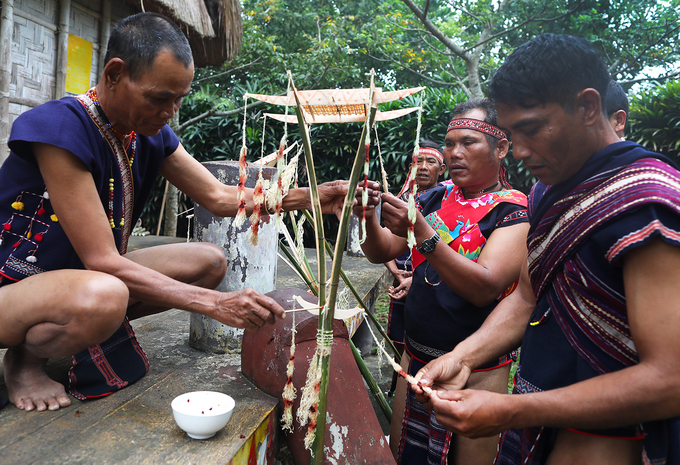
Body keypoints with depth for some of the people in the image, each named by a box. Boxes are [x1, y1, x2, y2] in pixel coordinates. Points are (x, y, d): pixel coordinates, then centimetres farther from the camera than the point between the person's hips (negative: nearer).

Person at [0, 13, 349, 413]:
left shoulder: (151, 133, -3)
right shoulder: (61, 128, -27)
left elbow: (219, 196, -1)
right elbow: (102, 260, -29)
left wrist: (311, 197, -13)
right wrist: (215, 304, -32)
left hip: (89, 274, 7)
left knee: (210, 261, -4)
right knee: (102, 296, -40)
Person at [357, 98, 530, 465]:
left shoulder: (514, 210, -12)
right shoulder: (435, 198, 5)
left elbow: (484, 287, -26)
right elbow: (381, 252, 3)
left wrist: (421, 232, -33)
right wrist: (367, 214, -16)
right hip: (415, 359, 6)